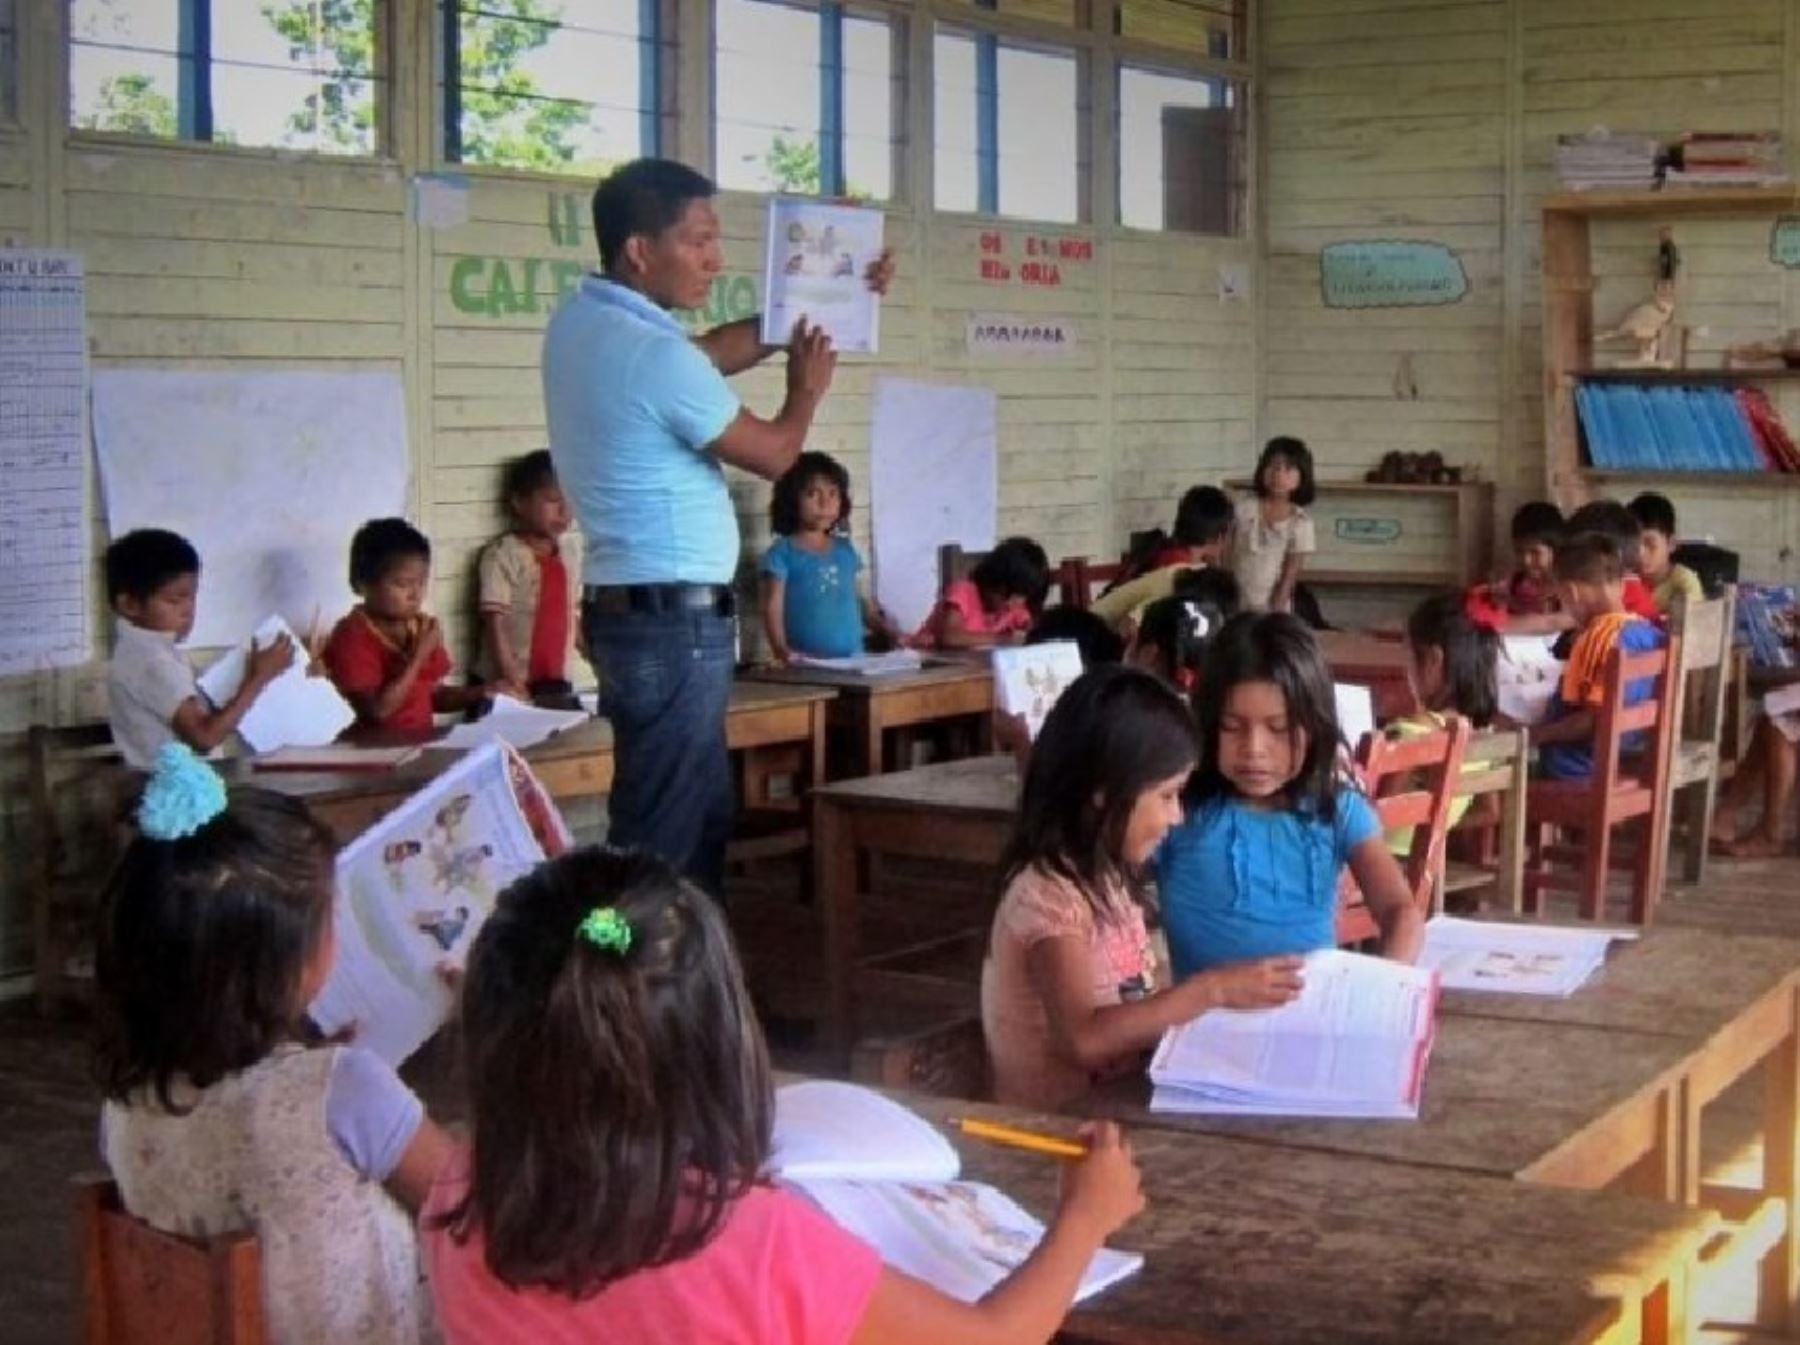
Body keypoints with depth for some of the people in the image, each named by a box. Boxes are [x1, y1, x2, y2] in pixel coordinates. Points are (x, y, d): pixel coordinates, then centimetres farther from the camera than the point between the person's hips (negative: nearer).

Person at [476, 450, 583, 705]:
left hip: (558, 683, 6)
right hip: (512, 688, -6)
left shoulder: (568, 552, 9)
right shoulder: (502, 555, -9)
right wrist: (512, 681, -19)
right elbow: (494, 622, -13)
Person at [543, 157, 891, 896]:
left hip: (632, 609, 10)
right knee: (665, 835, -5)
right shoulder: (653, 355, -20)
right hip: (673, 621, -10)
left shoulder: (582, 321, 8)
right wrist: (806, 388, 14)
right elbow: (774, 453, -7)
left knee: (701, 814, 18)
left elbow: (712, 352, 22)